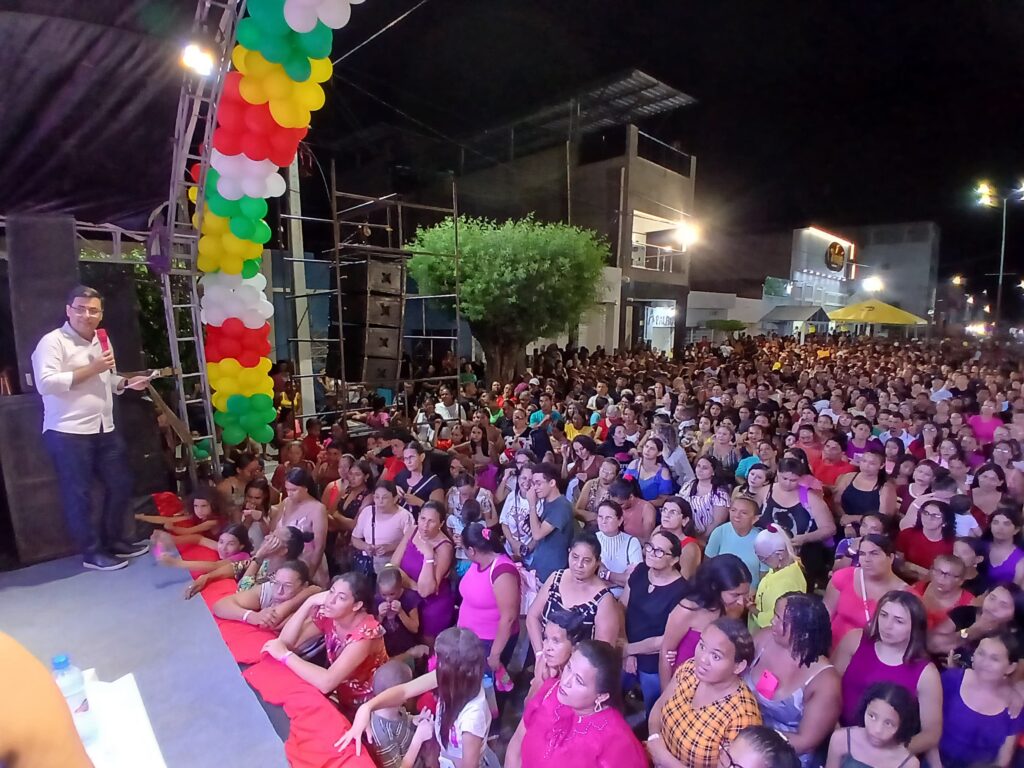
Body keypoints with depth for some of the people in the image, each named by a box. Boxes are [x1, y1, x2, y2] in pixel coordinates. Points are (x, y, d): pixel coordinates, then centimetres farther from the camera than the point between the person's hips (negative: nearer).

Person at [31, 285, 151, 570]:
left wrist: (128, 383, 6)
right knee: (79, 494, 3)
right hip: (68, 432, -7)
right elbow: (45, 383, -20)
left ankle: (117, 541, 29)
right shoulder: (53, 341, -9)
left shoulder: (102, 341, 15)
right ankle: (93, 552, 15)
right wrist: (91, 369, -19)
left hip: (105, 429, 8)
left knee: (120, 484, 13)